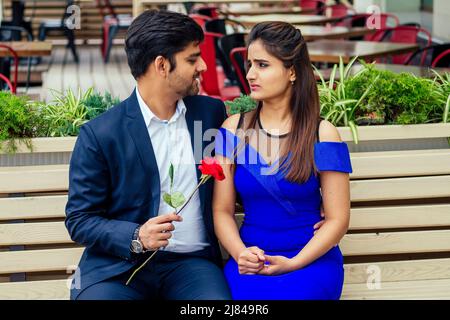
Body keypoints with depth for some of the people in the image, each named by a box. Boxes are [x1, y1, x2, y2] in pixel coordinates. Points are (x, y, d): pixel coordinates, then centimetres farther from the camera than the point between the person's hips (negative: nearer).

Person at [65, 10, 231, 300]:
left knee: (217, 298, -30)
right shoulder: (99, 135, -5)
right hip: (119, 266, -2)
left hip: (192, 262, 2)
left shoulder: (211, 112, 8)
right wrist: (136, 238, -18)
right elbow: (79, 220, -2)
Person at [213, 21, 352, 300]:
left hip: (312, 259, -2)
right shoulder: (233, 129, 6)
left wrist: (292, 264, -15)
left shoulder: (322, 134, -2)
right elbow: (222, 210, 5)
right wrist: (241, 254, -14)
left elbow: (337, 220, -1)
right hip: (250, 257, 2)